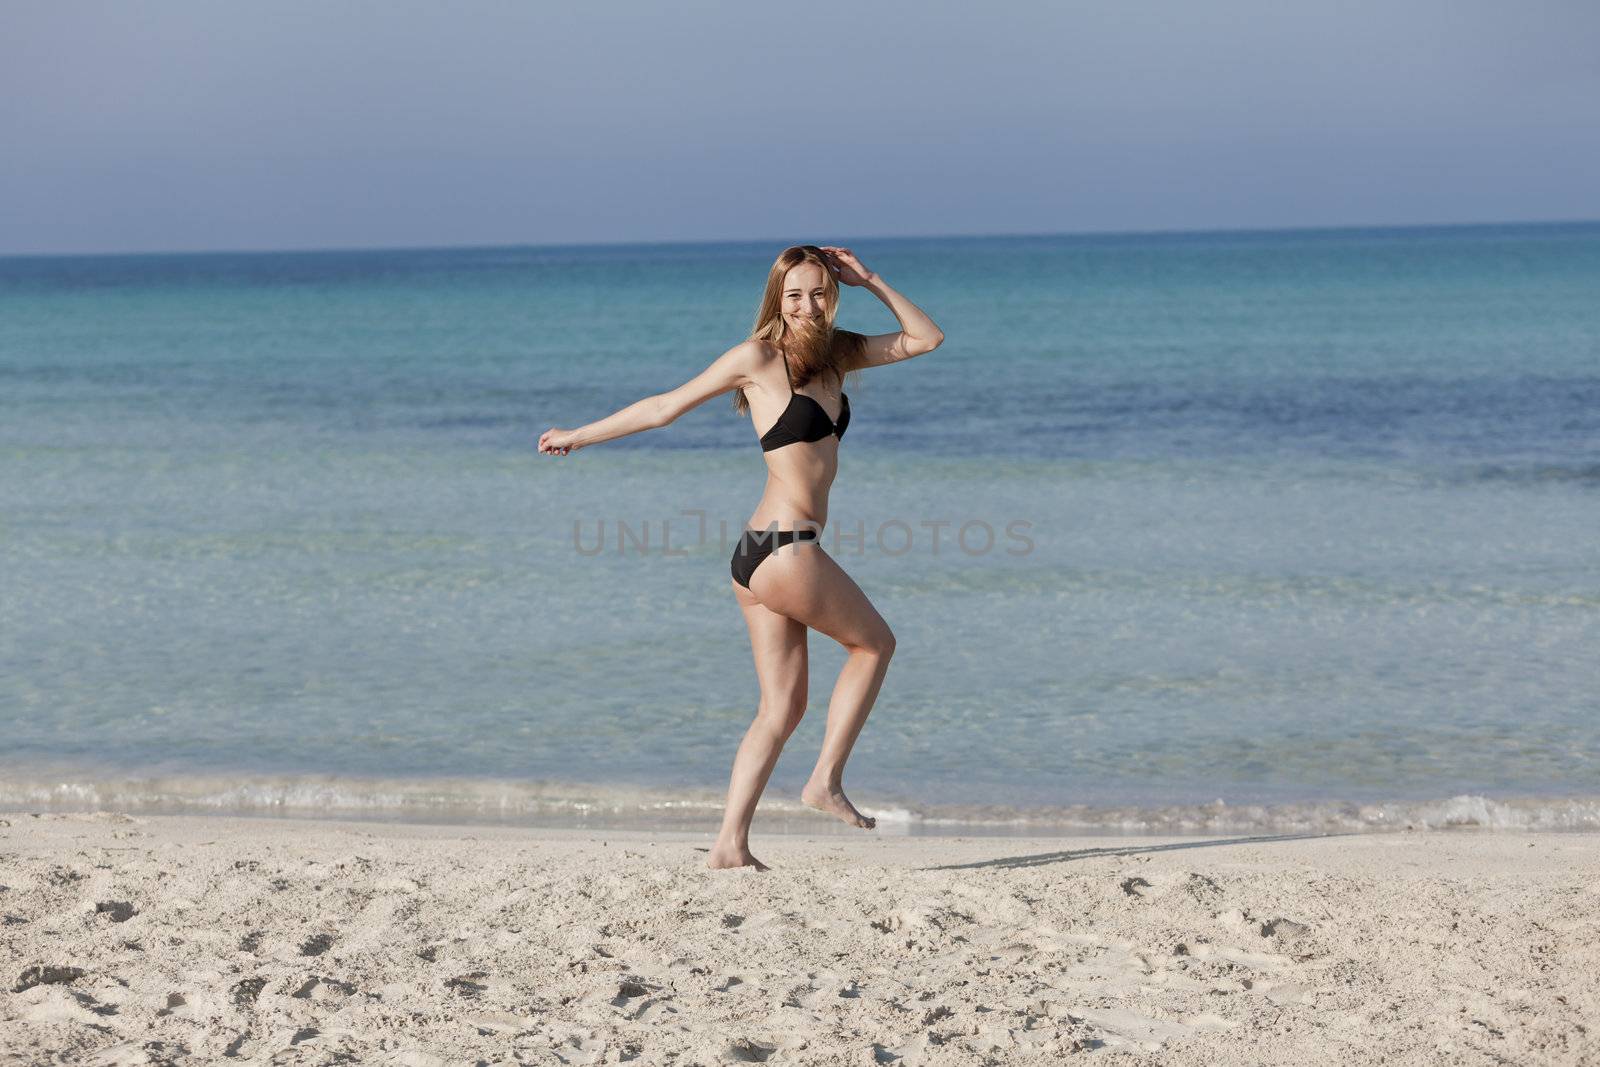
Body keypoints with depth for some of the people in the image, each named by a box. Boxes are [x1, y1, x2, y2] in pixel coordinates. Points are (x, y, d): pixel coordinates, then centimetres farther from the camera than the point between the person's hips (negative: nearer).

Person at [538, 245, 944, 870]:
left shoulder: (836, 354, 15)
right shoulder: (757, 357, -6)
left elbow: (926, 338, 20)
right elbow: (665, 407, 3)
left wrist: (870, 282, 12)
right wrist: (580, 436, 10)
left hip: (761, 557, 8)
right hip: (787, 548, -8)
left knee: (782, 708, 7)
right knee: (874, 643, 7)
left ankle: (729, 845, 6)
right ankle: (827, 781, 12)